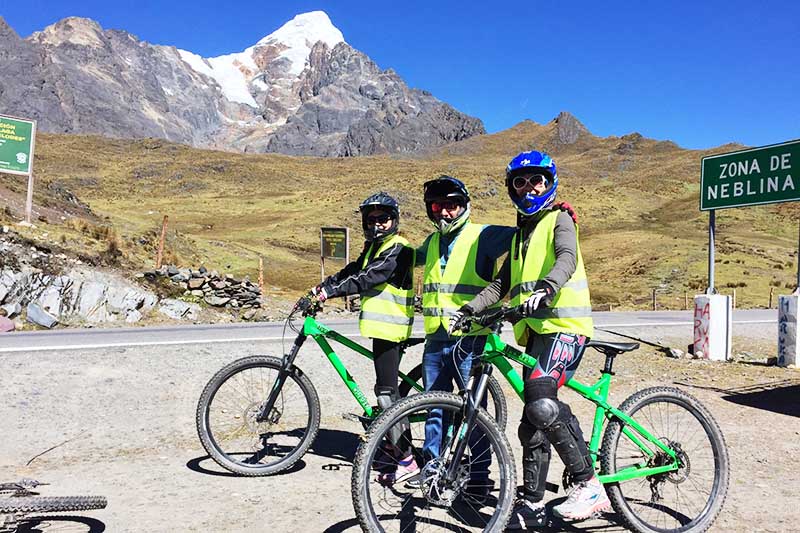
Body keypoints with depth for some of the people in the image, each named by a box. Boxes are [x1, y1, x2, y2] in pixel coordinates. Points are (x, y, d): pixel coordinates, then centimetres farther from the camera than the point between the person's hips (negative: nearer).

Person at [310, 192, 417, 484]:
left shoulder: (398, 249, -14)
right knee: (390, 386, 19)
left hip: (389, 327, -10)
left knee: (386, 391, -11)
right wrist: (321, 286, 2)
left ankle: (406, 459, -7)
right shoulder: (374, 246, 17)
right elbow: (352, 271, 14)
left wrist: (331, 291, -28)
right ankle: (397, 443, 35)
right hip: (382, 325, 10)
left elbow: (368, 278, -25)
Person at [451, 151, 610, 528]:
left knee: (541, 402, -27)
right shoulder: (520, 234, 24)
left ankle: (588, 486, -13)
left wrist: (547, 286, -40)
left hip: (565, 326, -8)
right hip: (537, 330, 8)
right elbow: (502, 284, 23)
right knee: (534, 421, 8)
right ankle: (533, 505, 17)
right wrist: (470, 308, 7)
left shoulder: (559, 219, 1)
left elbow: (567, 258, -20)